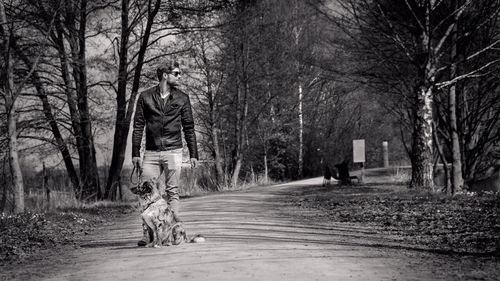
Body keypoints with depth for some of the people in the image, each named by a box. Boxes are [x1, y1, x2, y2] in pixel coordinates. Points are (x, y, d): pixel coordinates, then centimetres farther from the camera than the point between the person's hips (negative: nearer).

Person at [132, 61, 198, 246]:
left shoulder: (182, 98, 7)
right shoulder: (145, 97, 5)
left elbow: (188, 127, 9)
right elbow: (138, 126, 6)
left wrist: (193, 154, 3)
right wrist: (135, 153, 0)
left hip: (173, 151, 0)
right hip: (151, 153, 0)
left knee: (172, 193, 0)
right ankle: (148, 234, 0)